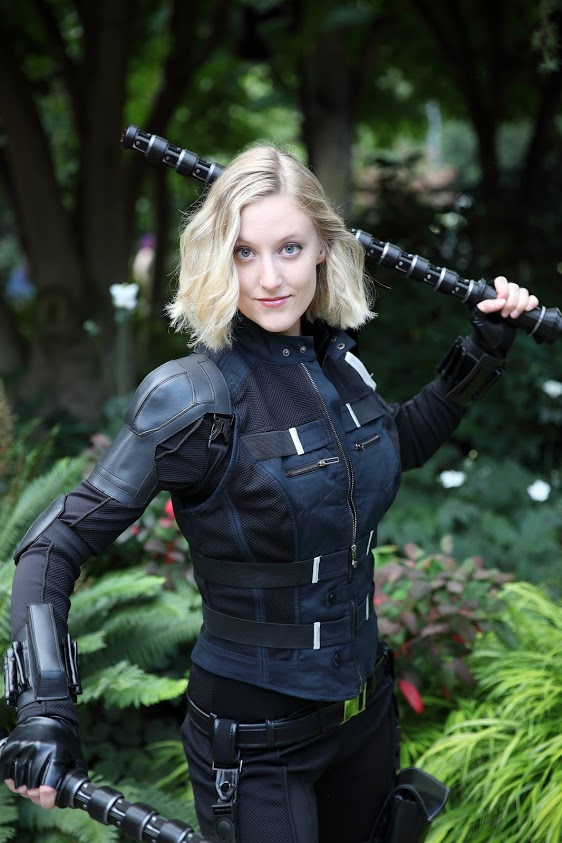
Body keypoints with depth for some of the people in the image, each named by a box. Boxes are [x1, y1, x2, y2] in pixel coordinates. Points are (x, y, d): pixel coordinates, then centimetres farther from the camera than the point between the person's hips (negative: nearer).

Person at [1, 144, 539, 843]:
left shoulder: (334, 360, -4)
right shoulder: (192, 397, -22)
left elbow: (403, 443, 17)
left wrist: (483, 352, 5)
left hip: (366, 707, 6)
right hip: (254, 743, -6)